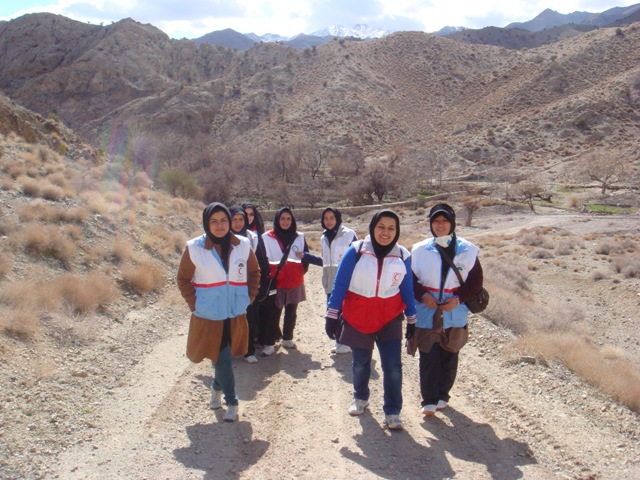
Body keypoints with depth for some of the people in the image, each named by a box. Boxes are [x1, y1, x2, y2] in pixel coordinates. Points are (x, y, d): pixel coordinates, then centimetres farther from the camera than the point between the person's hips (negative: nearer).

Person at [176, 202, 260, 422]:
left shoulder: (243, 245, -4)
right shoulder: (194, 248, -11)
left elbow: (254, 272, 9)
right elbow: (183, 279, -2)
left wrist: (249, 297, 2)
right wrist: (194, 304, -8)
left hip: (236, 314, 3)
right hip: (208, 315, -2)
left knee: (223, 356, 16)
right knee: (221, 357, 1)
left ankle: (217, 388, 42)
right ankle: (231, 401, 17)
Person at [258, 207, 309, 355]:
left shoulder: (299, 238, 4)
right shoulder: (266, 238, -5)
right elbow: (261, 259, -4)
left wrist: (300, 271, -2)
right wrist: (268, 273, -11)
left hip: (294, 282, 3)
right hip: (275, 282, -3)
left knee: (291, 312, 14)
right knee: (273, 314, -4)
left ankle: (287, 338, 28)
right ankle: (269, 343, 2)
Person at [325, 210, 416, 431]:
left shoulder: (403, 256, -4)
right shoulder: (356, 251, -11)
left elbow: (407, 289, 6)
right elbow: (340, 284, -7)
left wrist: (412, 320, 9)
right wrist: (332, 316, -7)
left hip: (390, 320, 1)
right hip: (357, 320, -1)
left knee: (393, 366, -4)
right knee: (360, 363, 16)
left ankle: (392, 412, 12)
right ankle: (360, 398, 41)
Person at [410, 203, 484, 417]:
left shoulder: (467, 250, -2)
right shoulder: (420, 250, -2)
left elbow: (475, 280, 2)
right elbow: (410, 279, 5)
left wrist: (458, 299, -10)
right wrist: (422, 295, -12)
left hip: (455, 315, 1)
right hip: (426, 314, -1)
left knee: (449, 358, 11)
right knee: (428, 358, -1)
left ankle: (442, 395, 28)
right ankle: (429, 400, 8)